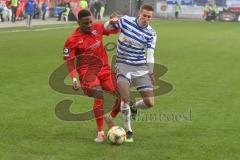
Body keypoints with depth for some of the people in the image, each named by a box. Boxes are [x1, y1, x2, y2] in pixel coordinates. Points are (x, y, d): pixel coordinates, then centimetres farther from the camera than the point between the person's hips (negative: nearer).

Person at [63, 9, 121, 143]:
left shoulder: (98, 28, 5)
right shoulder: (73, 40, -7)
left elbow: (115, 30, 18)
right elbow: (69, 60, -7)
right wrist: (74, 78, -20)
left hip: (104, 69, 5)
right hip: (87, 71, -5)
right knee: (99, 96, -27)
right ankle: (100, 133, -19)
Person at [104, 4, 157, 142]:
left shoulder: (151, 34, -1)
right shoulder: (126, 21, -3)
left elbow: (150, 54, -2)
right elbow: (106, 28, 6)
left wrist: (151, 73, -13)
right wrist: (112, 21, -17)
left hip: (141, 68, 2)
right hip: (123, 66, -2)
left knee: (150, 103, -4)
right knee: (125, 99, -21)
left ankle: (134, 107, 31)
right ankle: (128, 131, -3)